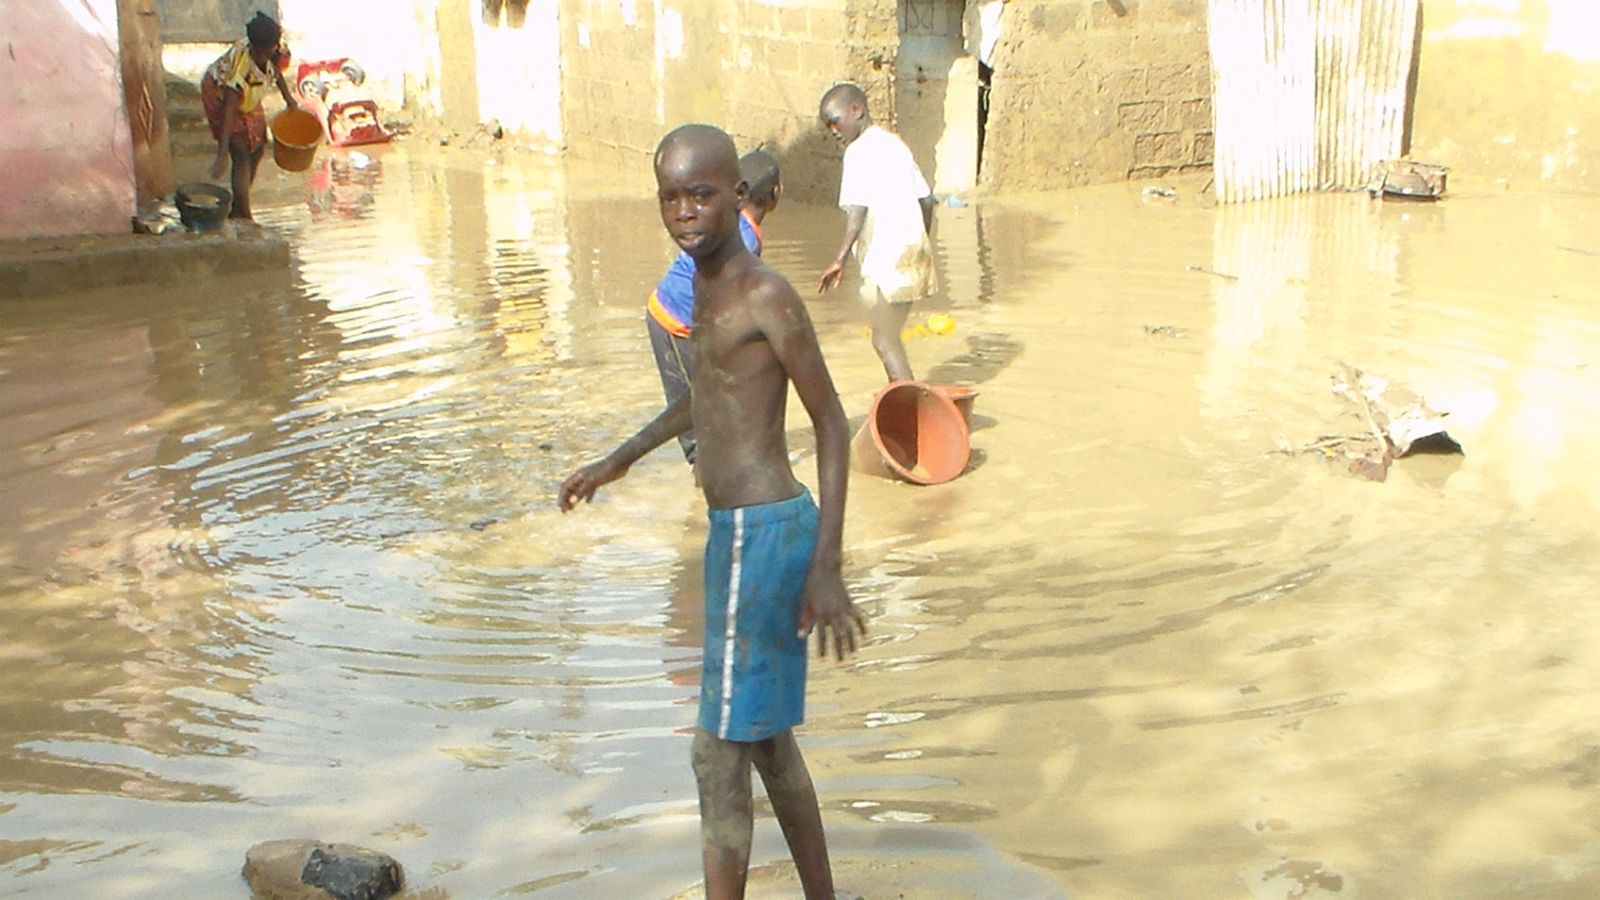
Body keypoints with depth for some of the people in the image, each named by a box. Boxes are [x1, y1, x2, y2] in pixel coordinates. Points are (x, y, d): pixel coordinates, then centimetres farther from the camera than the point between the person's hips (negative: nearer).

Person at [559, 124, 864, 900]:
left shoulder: (768, 296, -16)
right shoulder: (709, 284, 11)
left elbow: (831, 422, -15)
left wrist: (826, 567, -20)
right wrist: (621, 459, 31)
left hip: (765, 534, -10)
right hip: (739, 532, 10)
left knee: (719, 753, -2)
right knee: (766, 738, 20)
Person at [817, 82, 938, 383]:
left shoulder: (860, 150, -10)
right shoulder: (895, 144, 16)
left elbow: (857, 208, -21)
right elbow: (926, 199, 17)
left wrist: (840, 259, -22)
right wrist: (922, 245, 26)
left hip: (887, 260, -9)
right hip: (912, 257, 9)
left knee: (885, 341, -2)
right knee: (889, 337, 18)